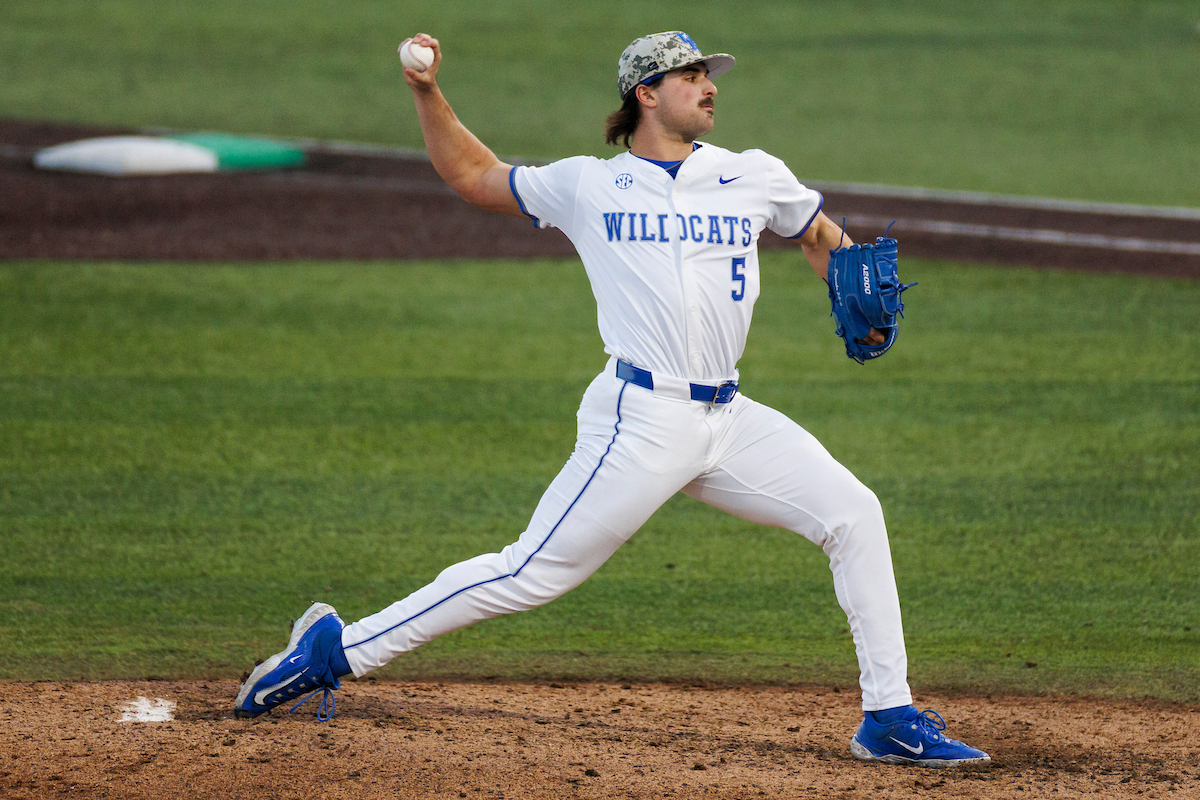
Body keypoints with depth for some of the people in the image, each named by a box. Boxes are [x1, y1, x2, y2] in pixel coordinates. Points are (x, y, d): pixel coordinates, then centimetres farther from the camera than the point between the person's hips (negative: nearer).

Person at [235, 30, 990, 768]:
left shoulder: (754, 177, 12)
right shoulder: (588, 185, 6)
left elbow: (822, 235, 28)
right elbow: (473, 174, 17)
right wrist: (427, 93, 5)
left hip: (729, 422, 5)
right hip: (642, 423, -4)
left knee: (854, 514, -7)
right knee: (532, 572, -9)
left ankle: (889, 718, 0)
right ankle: (338, 648, 0)